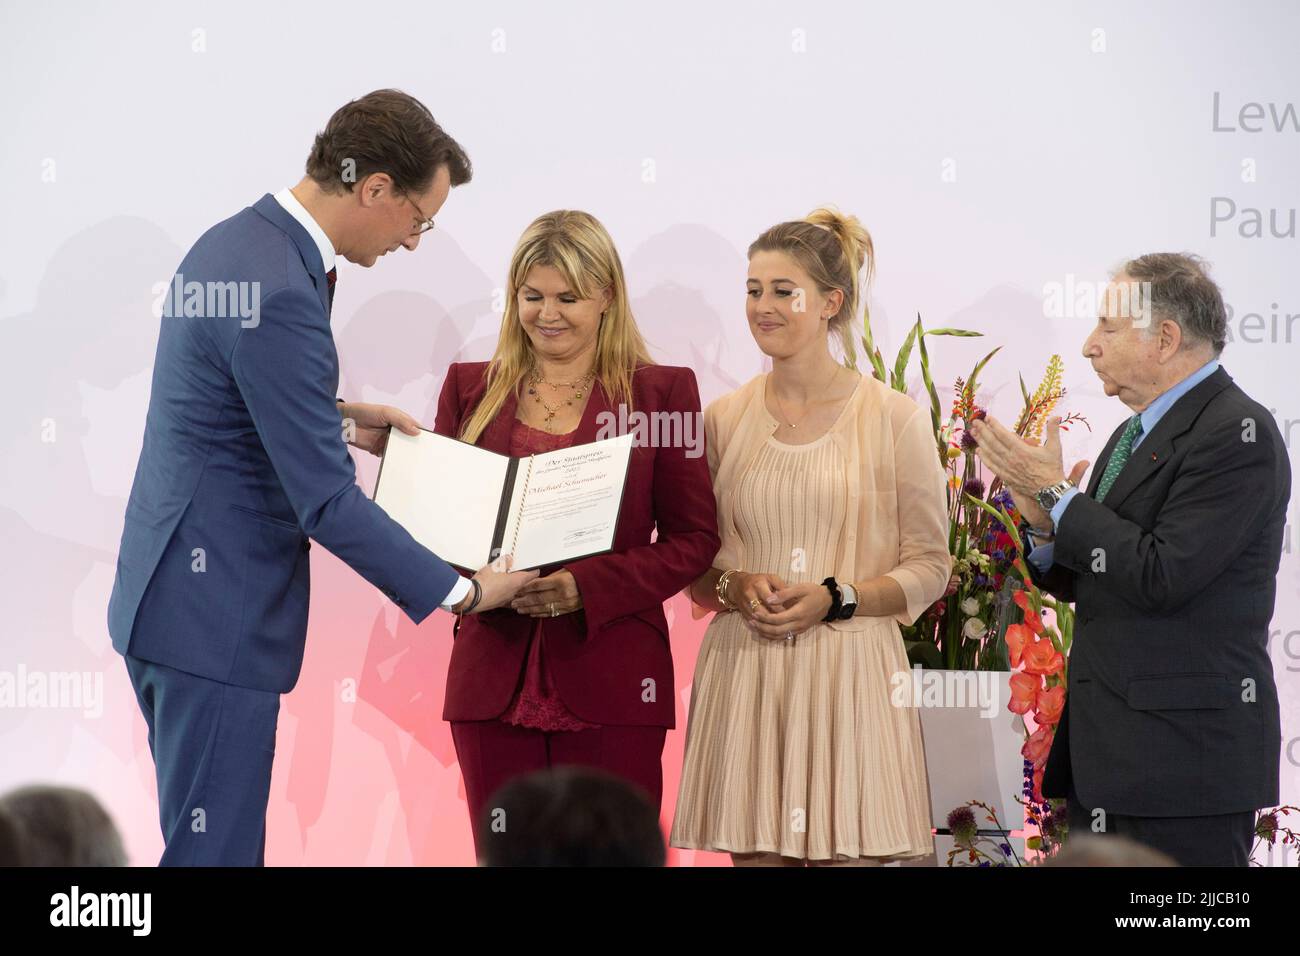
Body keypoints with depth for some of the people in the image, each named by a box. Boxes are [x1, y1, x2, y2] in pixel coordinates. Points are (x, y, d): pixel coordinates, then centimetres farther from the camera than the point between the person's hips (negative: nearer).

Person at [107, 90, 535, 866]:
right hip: (218, 612, -10)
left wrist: (340, 421, 14)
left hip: (176, 593, 10)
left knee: (227, 840, 15)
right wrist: (462, 592, -13)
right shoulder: (280, 293, -23)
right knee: (214, 849, -5)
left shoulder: (233, 243, 9)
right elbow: (327, 503, -21)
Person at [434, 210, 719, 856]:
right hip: (495, 675, 2)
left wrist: (588, 586, -15)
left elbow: (693, 538, 0)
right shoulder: (470, 389, 12)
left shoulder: (661, 392, 4)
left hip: (610, 676, -2)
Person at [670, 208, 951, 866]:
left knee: (849, 855, -6)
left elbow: (928, 569, 2)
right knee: (754, 852, 0)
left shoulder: (894, 418, 1)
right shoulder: (724, 419, 9)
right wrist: (735, 586, -6)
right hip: (744, 679, 2)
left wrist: (836, 598, -13)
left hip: (850, 678, -2)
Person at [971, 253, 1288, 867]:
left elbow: (1162, 575, -22)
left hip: (1186, 749, -9)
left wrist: (1057, 495, -14)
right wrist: (1046, 526, -2)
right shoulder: (1137, 435, 16)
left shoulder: (1236, 433, -13)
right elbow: (1090, 581, 18)